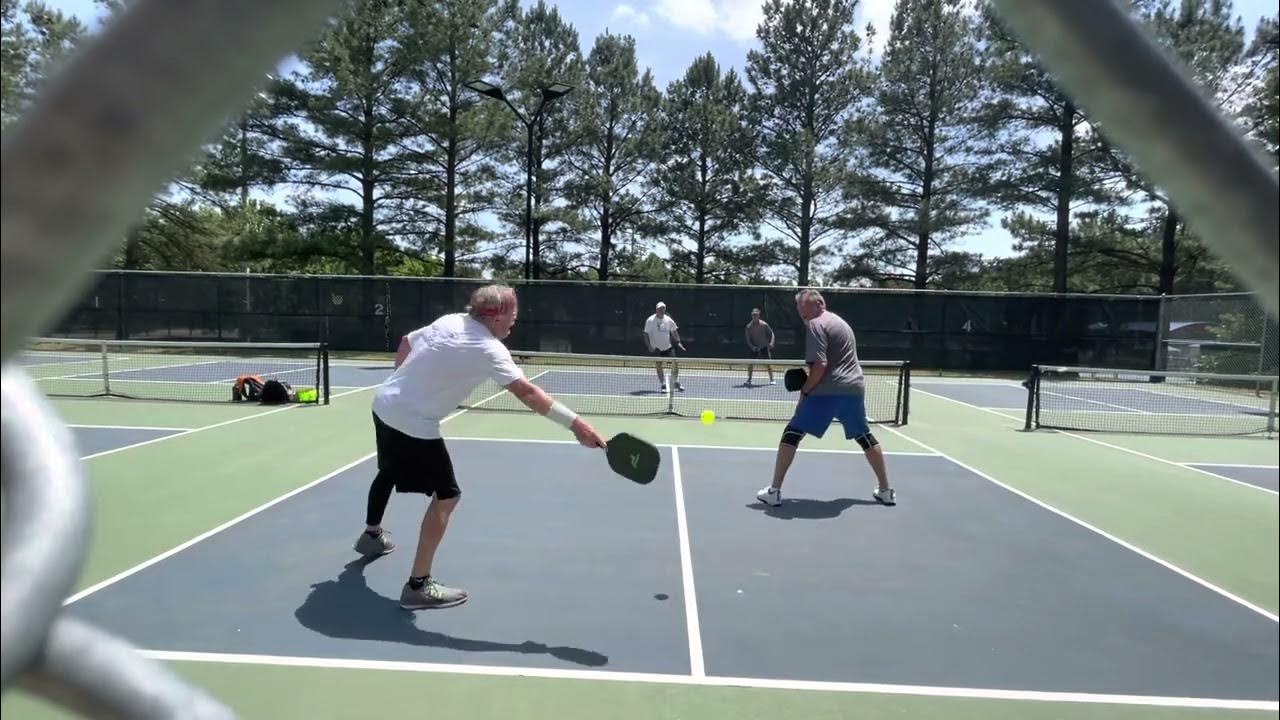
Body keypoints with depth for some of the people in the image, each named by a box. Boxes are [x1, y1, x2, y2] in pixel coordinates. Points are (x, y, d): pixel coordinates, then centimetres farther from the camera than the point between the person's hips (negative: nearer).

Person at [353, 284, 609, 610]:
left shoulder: (450, 320, 3)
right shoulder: (488, 349, -21)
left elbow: (405, 343, 16)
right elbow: (527, 392, -30)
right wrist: (575, 423, -33)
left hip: (384, 405, 10)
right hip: (413, 423, -10)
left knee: (389, 471, 32)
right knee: (446, 496, -2)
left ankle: (371, 536, 58)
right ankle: (418, 586, 1)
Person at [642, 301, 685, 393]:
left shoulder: (668, 320, 3)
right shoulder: (650, 320, -8)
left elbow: (674, 331, 15)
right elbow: (646, 334, -9)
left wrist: (678, 342, 6)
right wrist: (649, 346, -18)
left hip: (668, 347, 3)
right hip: (656, 348, -3)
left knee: (675, 364, -3)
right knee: (659, 366, -3)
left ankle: (676, 384, 12)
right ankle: (663, 385, 7)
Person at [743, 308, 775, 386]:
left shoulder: (764, 325, -8)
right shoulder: (749, 326, -5)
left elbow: (771, 333, 1)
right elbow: (748, 339, -2)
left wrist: (771, 342, -14)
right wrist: (752, 346, -17)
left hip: (764, 347, -1)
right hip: (754, 348, 1)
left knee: (768, 364, -3)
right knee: (751, 363, -4)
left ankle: (771, 379, 8)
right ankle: (749, 379, 10)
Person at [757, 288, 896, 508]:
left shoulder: (816, 325, -6)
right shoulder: (841, 322, 22)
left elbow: (820, 365, -16)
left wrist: (804, 391, -7)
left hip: (828, 390, -8)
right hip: (855, 389, 8)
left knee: (792, 433, 0)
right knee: (865, 437, 22)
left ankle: (774, 491, -1)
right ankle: (886, 491, 28)